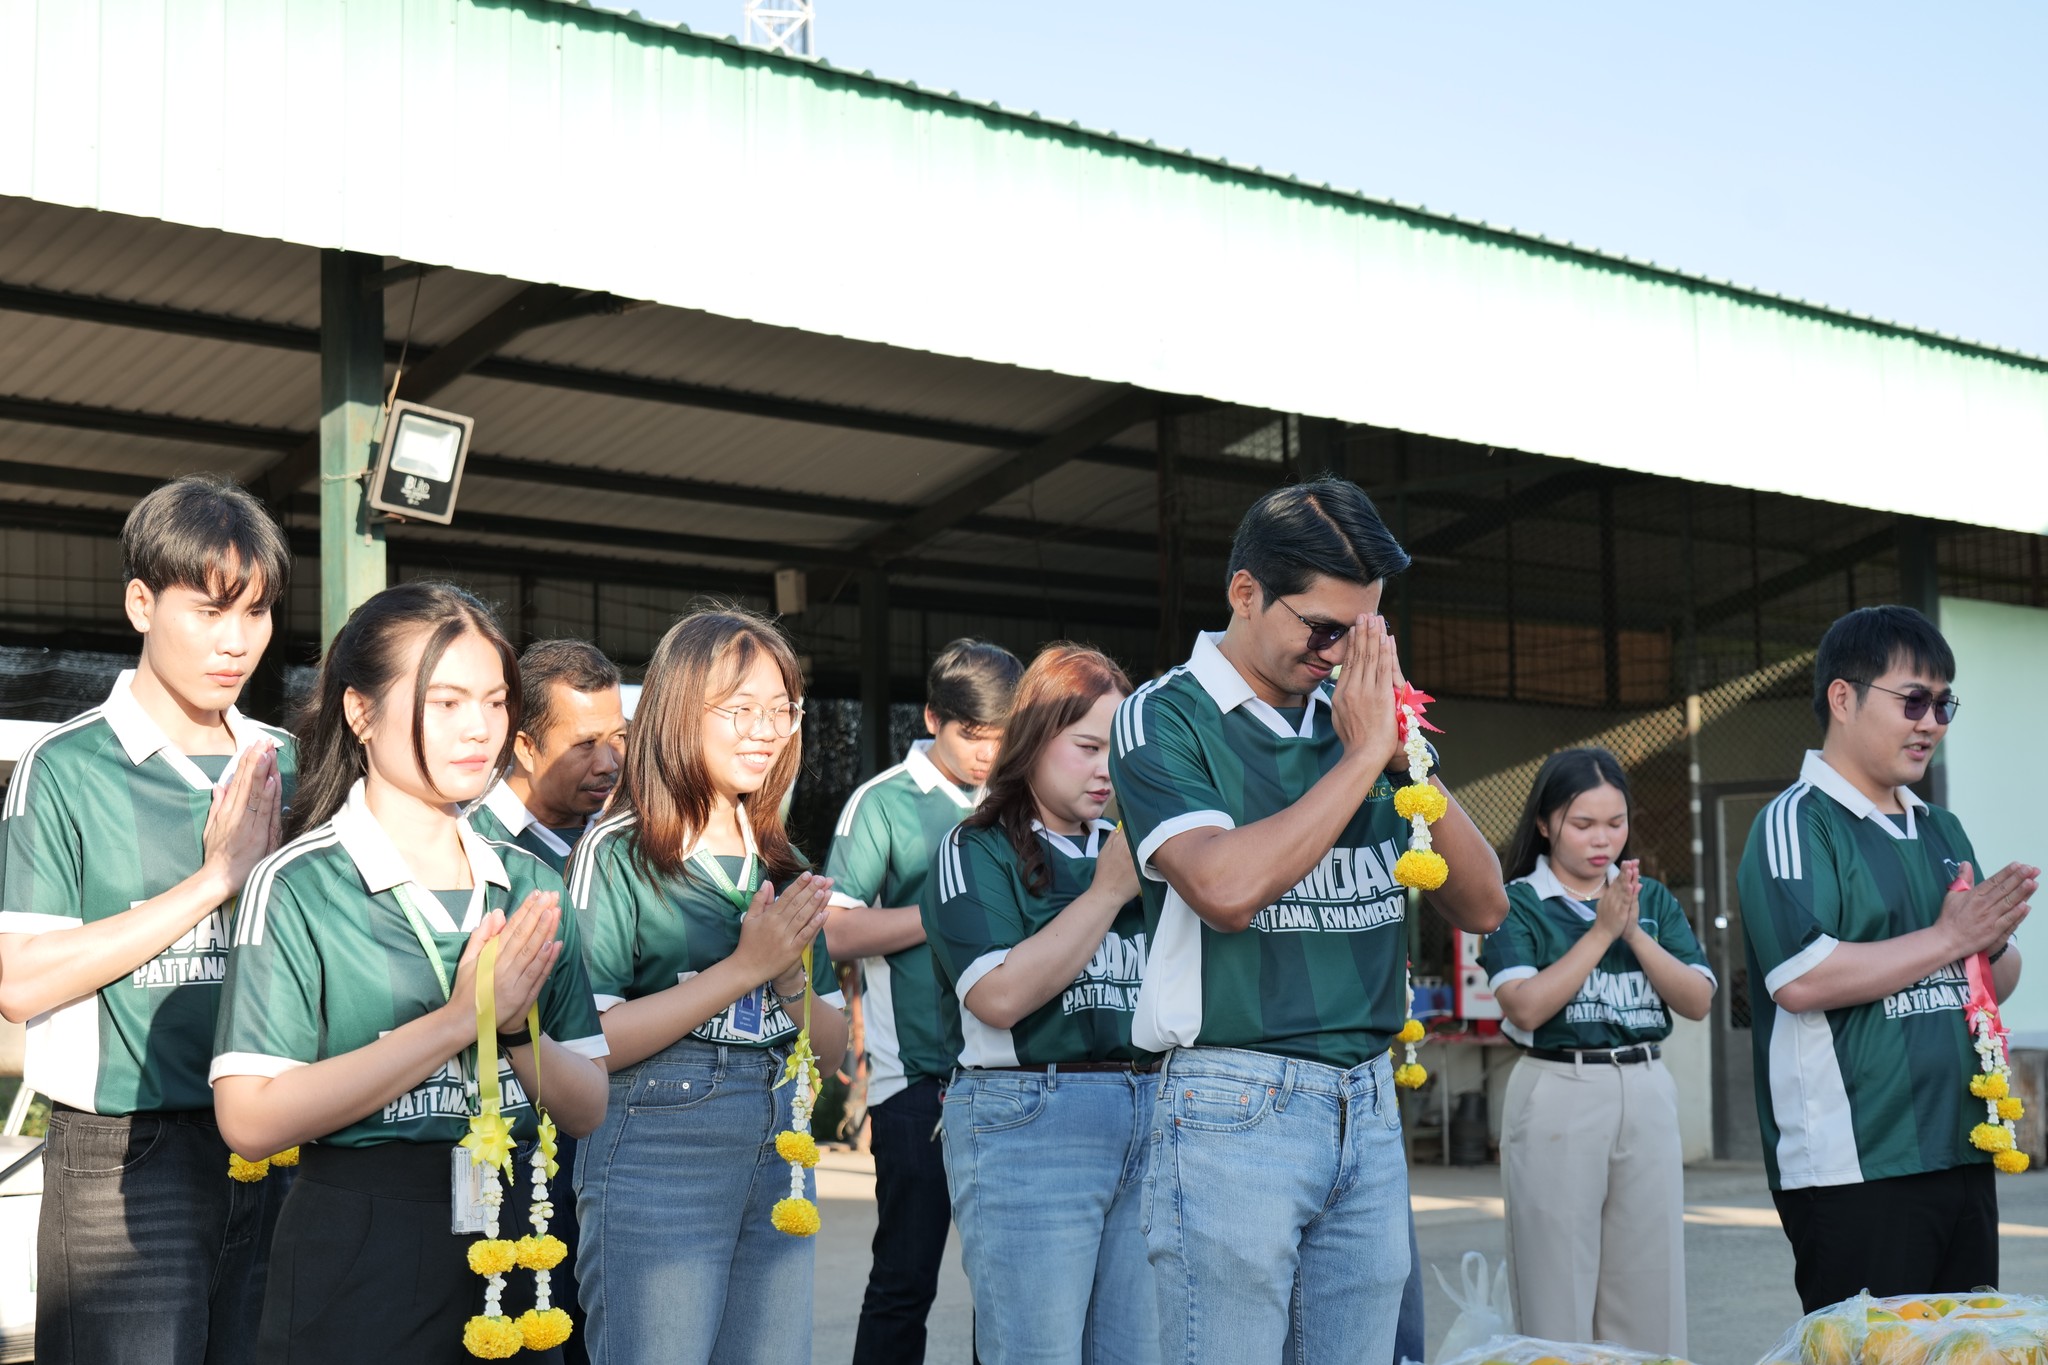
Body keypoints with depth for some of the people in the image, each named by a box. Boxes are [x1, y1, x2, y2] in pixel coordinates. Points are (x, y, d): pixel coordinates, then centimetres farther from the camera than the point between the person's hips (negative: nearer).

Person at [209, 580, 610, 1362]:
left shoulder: (529, 886, 6)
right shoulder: (297, 886, -8)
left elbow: (587, 1108, 6)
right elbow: (251, 1119, -18)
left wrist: (517, 1028, -14)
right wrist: (460, 1020, -18)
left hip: (515, 1238, 5)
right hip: (359, 1259, -4)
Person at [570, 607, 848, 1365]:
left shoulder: (781, 863, 13)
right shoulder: (619, 853, -6)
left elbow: (831, 1051, 13)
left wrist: (789, 975, -8)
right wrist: (743, 967, -17)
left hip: (781, 1155, 6)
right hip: (657, 1152, -6)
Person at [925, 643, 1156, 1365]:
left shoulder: (1130, 848, 14)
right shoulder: (978, 851, 0)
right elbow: (999, 997, -15)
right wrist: (1107, 891, -11)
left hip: (1147, 1113, 5)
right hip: (1029, 1123, -5)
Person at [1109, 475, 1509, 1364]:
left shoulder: (1356, 714, 11)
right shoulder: (1164, 719, -4)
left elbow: (1483, 907, 10)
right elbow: (1227, 886, -21)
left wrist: (1408, 761, -3)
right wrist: (1361, 757, -13)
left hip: (1370, 1107, 5)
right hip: (1236, 1110, -5)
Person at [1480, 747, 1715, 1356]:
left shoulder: (1653, 899, 11)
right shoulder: (1516, 904, -1)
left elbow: (1698, 1001, 3)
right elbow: (1526, 1008, -14)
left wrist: (1635, 933, -10)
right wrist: (1601, 930, -13)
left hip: (1647, 1093, 4)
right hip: (1558, 1094, -4)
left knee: (1651, 1294, 6)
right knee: (1558, 1297, 0)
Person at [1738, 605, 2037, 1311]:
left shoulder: (1942, 830, 18)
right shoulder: (1797, 822, -7)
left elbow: (2001, 982, 20)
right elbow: (1800, 979, -21)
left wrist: (1992, 942, -4)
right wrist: (1949, 937, -14)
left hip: (1962, 1155, 8)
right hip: (1855, 1167, -8)